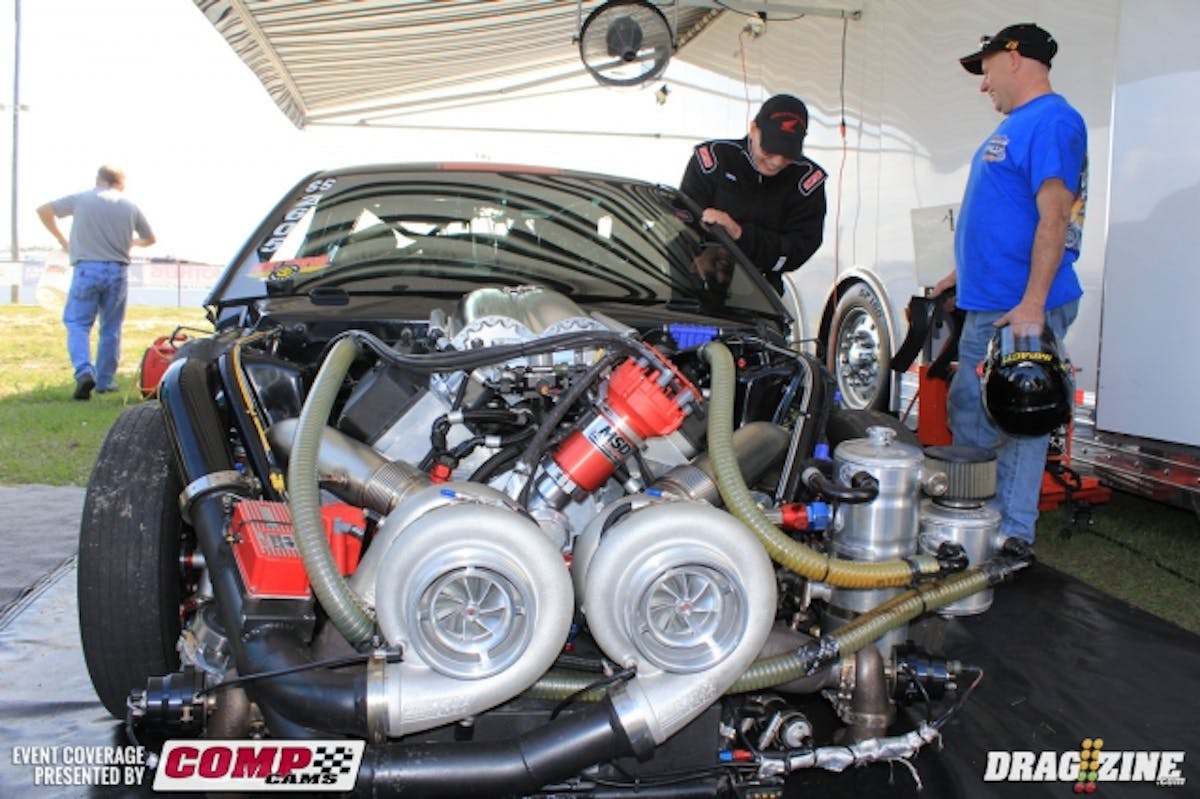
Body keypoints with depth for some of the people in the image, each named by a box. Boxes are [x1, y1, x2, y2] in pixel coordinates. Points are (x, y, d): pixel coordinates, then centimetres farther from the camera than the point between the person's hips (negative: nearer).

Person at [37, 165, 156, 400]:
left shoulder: (80, 199, 3)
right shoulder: (130, 207, 7)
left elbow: (43, 210, 10)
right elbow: (149, 239, 18)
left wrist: (61, 239, 22)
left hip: (86, 269, -2)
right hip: (117, 271, 2)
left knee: (77, 323, 4)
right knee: (111, 328, 12)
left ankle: (84, 371, -18)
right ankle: (105, 380, 17)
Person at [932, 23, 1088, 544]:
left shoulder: (1052, 121, -13)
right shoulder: (1015, 126, 19)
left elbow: (1054, 216, -21)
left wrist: (1032, 303, -26)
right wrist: (963, 274, 26)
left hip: (1020, 309, -10)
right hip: (988, 305, 10)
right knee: (967, 412, 15)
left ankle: (1011, 539, 8)